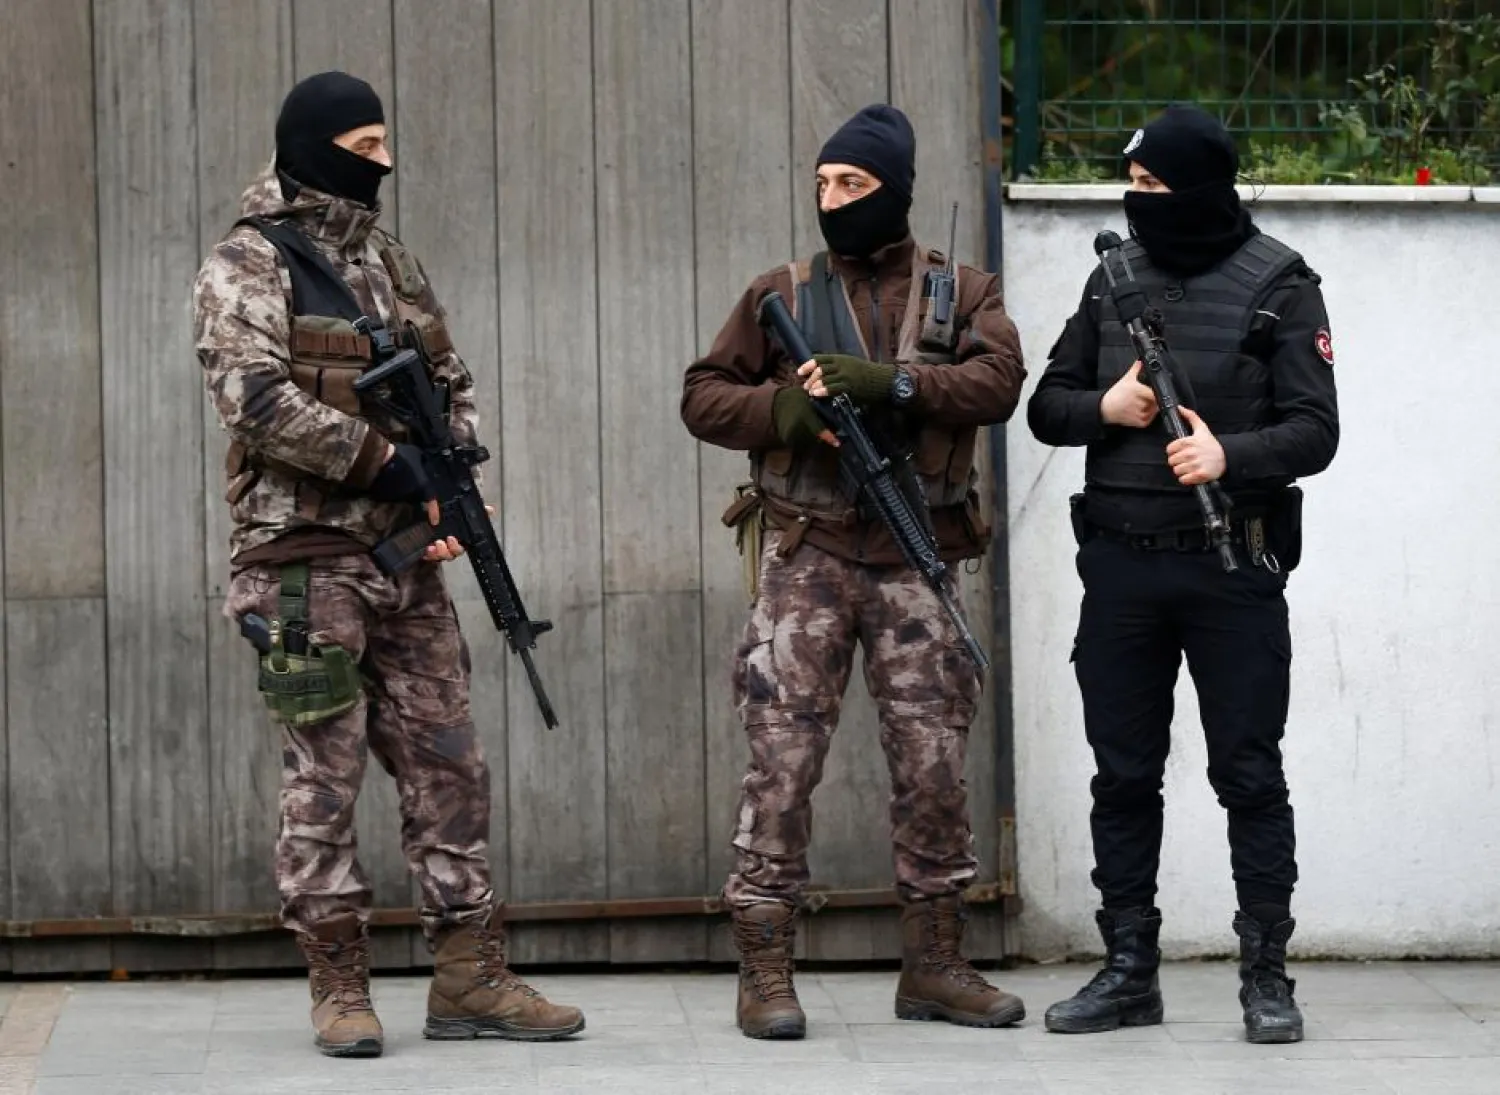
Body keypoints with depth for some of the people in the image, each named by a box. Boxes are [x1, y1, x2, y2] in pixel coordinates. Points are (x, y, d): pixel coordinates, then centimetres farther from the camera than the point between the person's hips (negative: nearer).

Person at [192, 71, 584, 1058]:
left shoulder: (395, 264, 16)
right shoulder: (248, 266, -6)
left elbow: (455, 385, 20)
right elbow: (254, 396, -19)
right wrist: (384, 459, -19)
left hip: (408, 559, 7)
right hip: (305, 559, -7)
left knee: (449, 768, 5)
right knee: (324, 780, -3)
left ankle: (469, 979, 9)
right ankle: (339, 989, 3)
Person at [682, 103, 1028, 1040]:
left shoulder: (961, 294, 8)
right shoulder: (781, 296, 9)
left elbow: (998, 383, -9)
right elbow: (704, 396, 8)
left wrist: (891, 382, -22)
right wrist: (782, 408, -11)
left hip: (915, 562, 1)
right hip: (808, 558, -1)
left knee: (935, 764, 4)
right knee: (783, 760, -5)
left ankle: (936, 965, 15)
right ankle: (766, 971, -1)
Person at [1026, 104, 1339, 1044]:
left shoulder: (1279, 287, -3)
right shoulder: (1116, 276, 10)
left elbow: (1314, 431, -7)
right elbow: (1047, 407, 14)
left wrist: (1229, 455, -24)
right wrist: (1106, 408, -7)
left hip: (1233, 568, -4)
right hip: (1121, 567, 4)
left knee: (1249, 773, 1)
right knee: (1124, 775, 8)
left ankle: (1267, 974, 7)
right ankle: (1130, 973, 15)